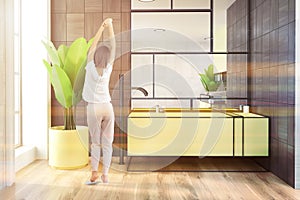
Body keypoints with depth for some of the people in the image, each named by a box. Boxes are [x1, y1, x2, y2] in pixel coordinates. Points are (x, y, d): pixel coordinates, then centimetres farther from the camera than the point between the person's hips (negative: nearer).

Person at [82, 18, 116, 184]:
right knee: (107, 142, 7)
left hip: (94, 108, -2)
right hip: (107, 107, 2)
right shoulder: (108, 69, -5)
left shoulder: (90, 67, -10)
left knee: (95, 142, 6)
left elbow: (93, 46, -4)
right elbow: (113, 47, -1)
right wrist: (110, 26, 1)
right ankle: (105, 174, 7)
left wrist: (102, 27, -2)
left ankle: (94, 173, 0)